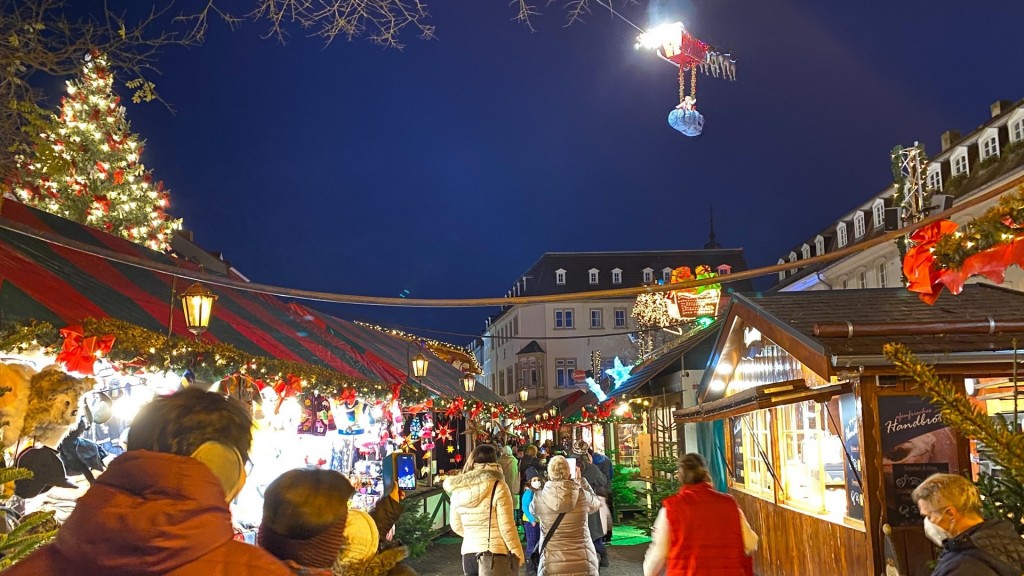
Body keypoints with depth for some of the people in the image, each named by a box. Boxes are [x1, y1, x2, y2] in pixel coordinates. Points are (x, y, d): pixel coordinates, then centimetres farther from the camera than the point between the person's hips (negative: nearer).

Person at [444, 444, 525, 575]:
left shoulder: (457, 490, 3)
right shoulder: (498, 487, -11)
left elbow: (456, 526, 12)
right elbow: (507, 526, -12)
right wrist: (517, 554, -1)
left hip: (469, 553, 4)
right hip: (496, 554, -4)